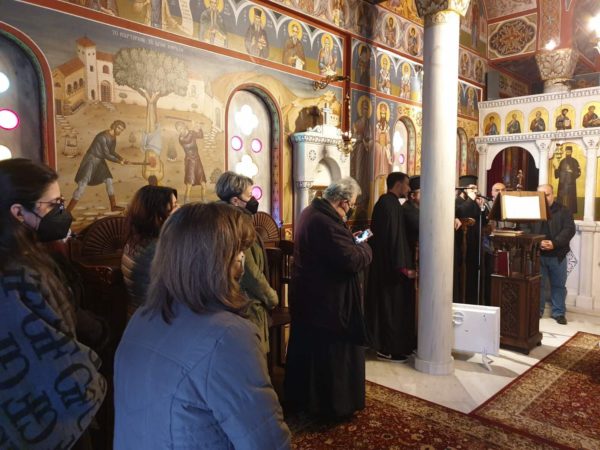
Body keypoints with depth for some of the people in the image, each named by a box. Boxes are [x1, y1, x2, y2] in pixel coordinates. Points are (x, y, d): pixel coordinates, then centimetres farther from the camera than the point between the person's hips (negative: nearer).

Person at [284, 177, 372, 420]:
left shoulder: (311, 212, 6)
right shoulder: (326, 222, -27)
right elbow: (352, 261, -27)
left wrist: (351, 241, 7)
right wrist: (364, 247, -8)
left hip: (307, 297, 11)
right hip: (327, 302, -11)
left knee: (307, 349, 22)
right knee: (334, 354, 7)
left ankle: (300, 397, 38)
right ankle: (334, 404, 23)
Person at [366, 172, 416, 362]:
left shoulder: (383, 202, 12)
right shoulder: (391, 204, -17)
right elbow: (395, 237, -22)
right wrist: (403, 266, -20)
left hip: (382, 262, 10)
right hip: (391, 264, -10)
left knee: (385, 303, 16)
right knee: (393, 305, -1)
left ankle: (382, 343, 26)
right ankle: (389, 348, 9)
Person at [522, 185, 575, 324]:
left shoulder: (563, 211, 4)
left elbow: (569, 229, -7)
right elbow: (526, 230, -4)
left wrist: (554, 243, -21)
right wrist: (537, 243, -20)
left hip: (557, 255, 0)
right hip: (537, 254, 0)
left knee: (558, 285, 8)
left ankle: (559, 313, 19)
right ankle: (537, 311, 19)